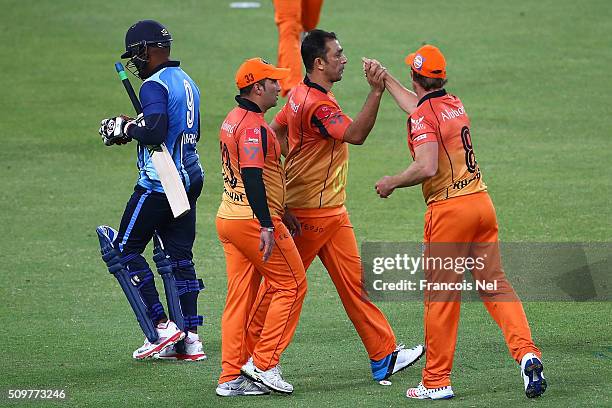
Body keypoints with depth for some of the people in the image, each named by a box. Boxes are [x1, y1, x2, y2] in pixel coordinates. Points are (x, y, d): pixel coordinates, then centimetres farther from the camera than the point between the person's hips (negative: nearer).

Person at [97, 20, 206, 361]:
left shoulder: (154, 85, -15)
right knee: (179, 256, 11)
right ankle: (190, 338, 8)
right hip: (191, 178, 9)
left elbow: (155, 131, -28)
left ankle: (162, 326, -4)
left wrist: (127, 129, -9)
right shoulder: (187, 82, 14)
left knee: (126, 248, 2)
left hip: (159, 183, -9)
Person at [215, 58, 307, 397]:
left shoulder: (232, 120, 15)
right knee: (292, 285, 1)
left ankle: (232, 377, 8)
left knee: (239, 298, 9)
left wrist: (278, 214, 27)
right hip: (254, 221, -10)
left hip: (228, 218, 10)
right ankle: (263, 364, -2)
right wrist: (266, 226, -30)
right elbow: (252, 176, -26)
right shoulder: (253, 125, -16)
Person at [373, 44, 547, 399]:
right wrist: (386, 80, 44)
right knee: (496, 285, 7)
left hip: (449, 210, -7)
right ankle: (527, 353, -10)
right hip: (482, 201, 7)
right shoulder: (454, 104, 14)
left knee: (441, 296, 0)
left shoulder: (422, 116, -11)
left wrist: (392, 183, -8)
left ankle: (437, 382, 4)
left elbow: (427, 167, -23)